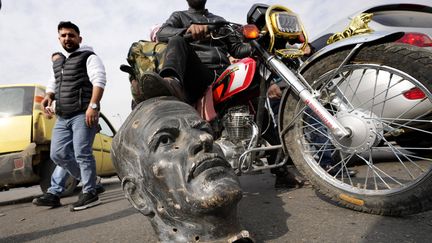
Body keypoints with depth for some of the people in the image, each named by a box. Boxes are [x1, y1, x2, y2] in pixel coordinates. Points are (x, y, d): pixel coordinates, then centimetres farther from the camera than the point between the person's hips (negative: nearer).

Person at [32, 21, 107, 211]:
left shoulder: (88, 57, 1)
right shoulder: (57, 62, 25)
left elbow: (99, 80, -13)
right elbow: (53, 84, 33)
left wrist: (93, 105, -24)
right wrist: (48, 97, 9)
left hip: (83, 114, -8)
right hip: (62, 116, 8)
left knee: (82, 153, -9)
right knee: (58, 154, 7)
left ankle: (90, 193, 0)